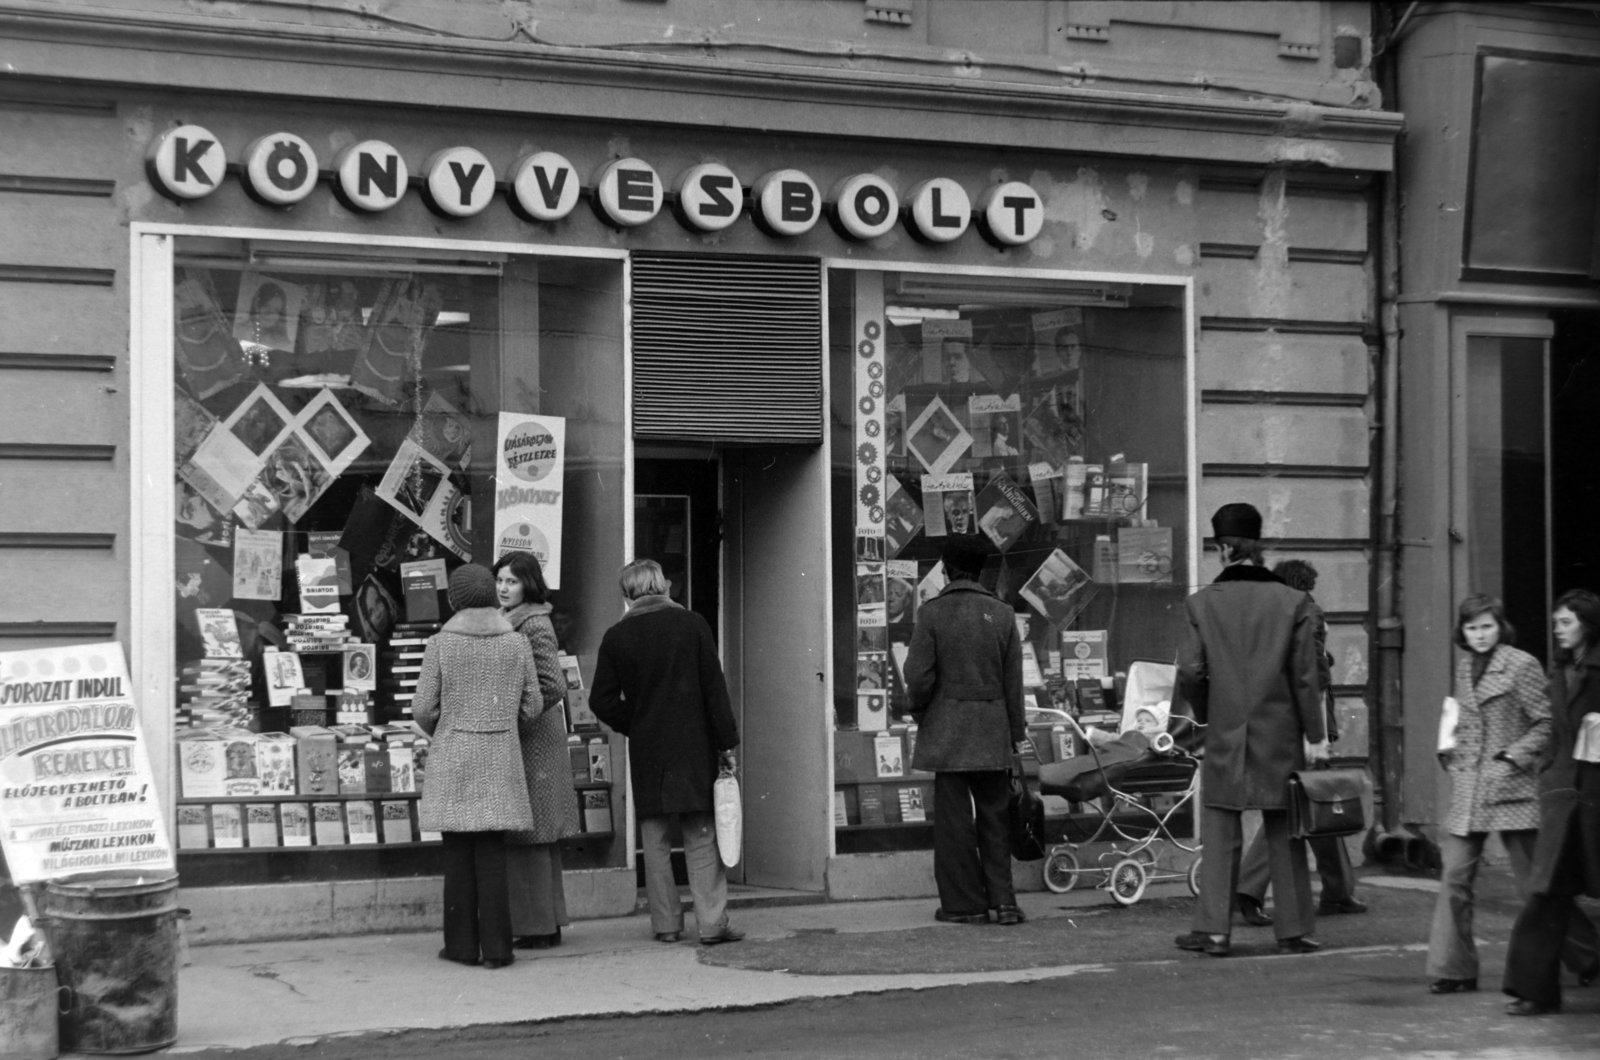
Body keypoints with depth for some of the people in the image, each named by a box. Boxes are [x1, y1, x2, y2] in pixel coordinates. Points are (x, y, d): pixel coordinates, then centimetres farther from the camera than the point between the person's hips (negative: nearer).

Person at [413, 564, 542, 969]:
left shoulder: (441, 644, -5)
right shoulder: (517, 643, 1)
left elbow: (423, 708, -4)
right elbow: (532, 706, 4)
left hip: (453, 757, -1)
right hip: (501, 758, 1)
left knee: (458, 855, 6)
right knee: (493, 855, 3)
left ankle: (462, 944, 9)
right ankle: (495, 947, 2)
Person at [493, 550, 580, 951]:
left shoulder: (534, 626, -15)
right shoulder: (509, 622, 14)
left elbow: (553, 687, -21)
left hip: (534, 743, -10)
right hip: (519, 742, 10)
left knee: (528, 840, -5)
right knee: (536, 840, 13)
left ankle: (538, 928, 0)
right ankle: (547, 923, 19)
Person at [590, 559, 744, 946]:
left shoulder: (617, 637, -1)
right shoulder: (692, 624, -3)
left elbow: (602, 701, -2)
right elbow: (715, 688, -4)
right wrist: (726, 742, 1)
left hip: (646, 754, 1)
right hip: (694, 749, -1)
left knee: (656, 841, 8)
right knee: (702, 838, 2)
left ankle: (666, 924, 9)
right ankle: (712, 923, -2)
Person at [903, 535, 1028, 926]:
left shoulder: (932, 612, -8)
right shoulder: (1002, 614, 2)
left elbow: (919, 676, -11)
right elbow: (1014, 681, 5)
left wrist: (920, 714, 7)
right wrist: (1017, 732, 14)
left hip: (947, 730, -3)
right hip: (992, 732, 3)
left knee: (954, 817, 3)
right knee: (994, 814, 11)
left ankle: (965, 904, 7)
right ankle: (1002, 899, 7)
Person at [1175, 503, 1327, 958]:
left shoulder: (1201, 603, -4)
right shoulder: (1292, 601, -4)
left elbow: (1189, 672, -6)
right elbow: (1305, 675, -3)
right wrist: (1315, 735, 3)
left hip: (1225, 737, 0)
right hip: (1280, 735, 0)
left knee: (1220, 836, 6)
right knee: (1284, 836, 9)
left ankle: (1213, 929, 3)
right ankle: (1292, 931, 13)